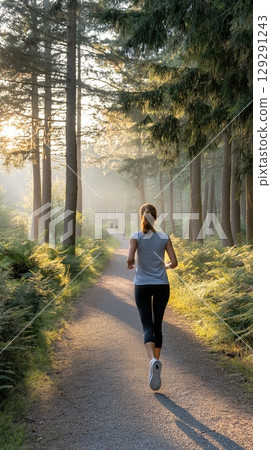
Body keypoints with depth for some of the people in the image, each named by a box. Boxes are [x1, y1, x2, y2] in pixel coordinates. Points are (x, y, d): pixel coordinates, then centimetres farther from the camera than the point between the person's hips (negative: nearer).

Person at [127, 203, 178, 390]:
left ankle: (153, 360, -27)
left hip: (142, 286, -2)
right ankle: (157, 361, 21)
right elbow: (174, 262, -3)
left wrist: (130, 265, 4)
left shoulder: (136, 236, -6)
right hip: (162, 286, 2)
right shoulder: (164, 237, -1)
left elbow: (130, 259, -18)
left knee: (148, 325, -3)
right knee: (157, 325, 14)